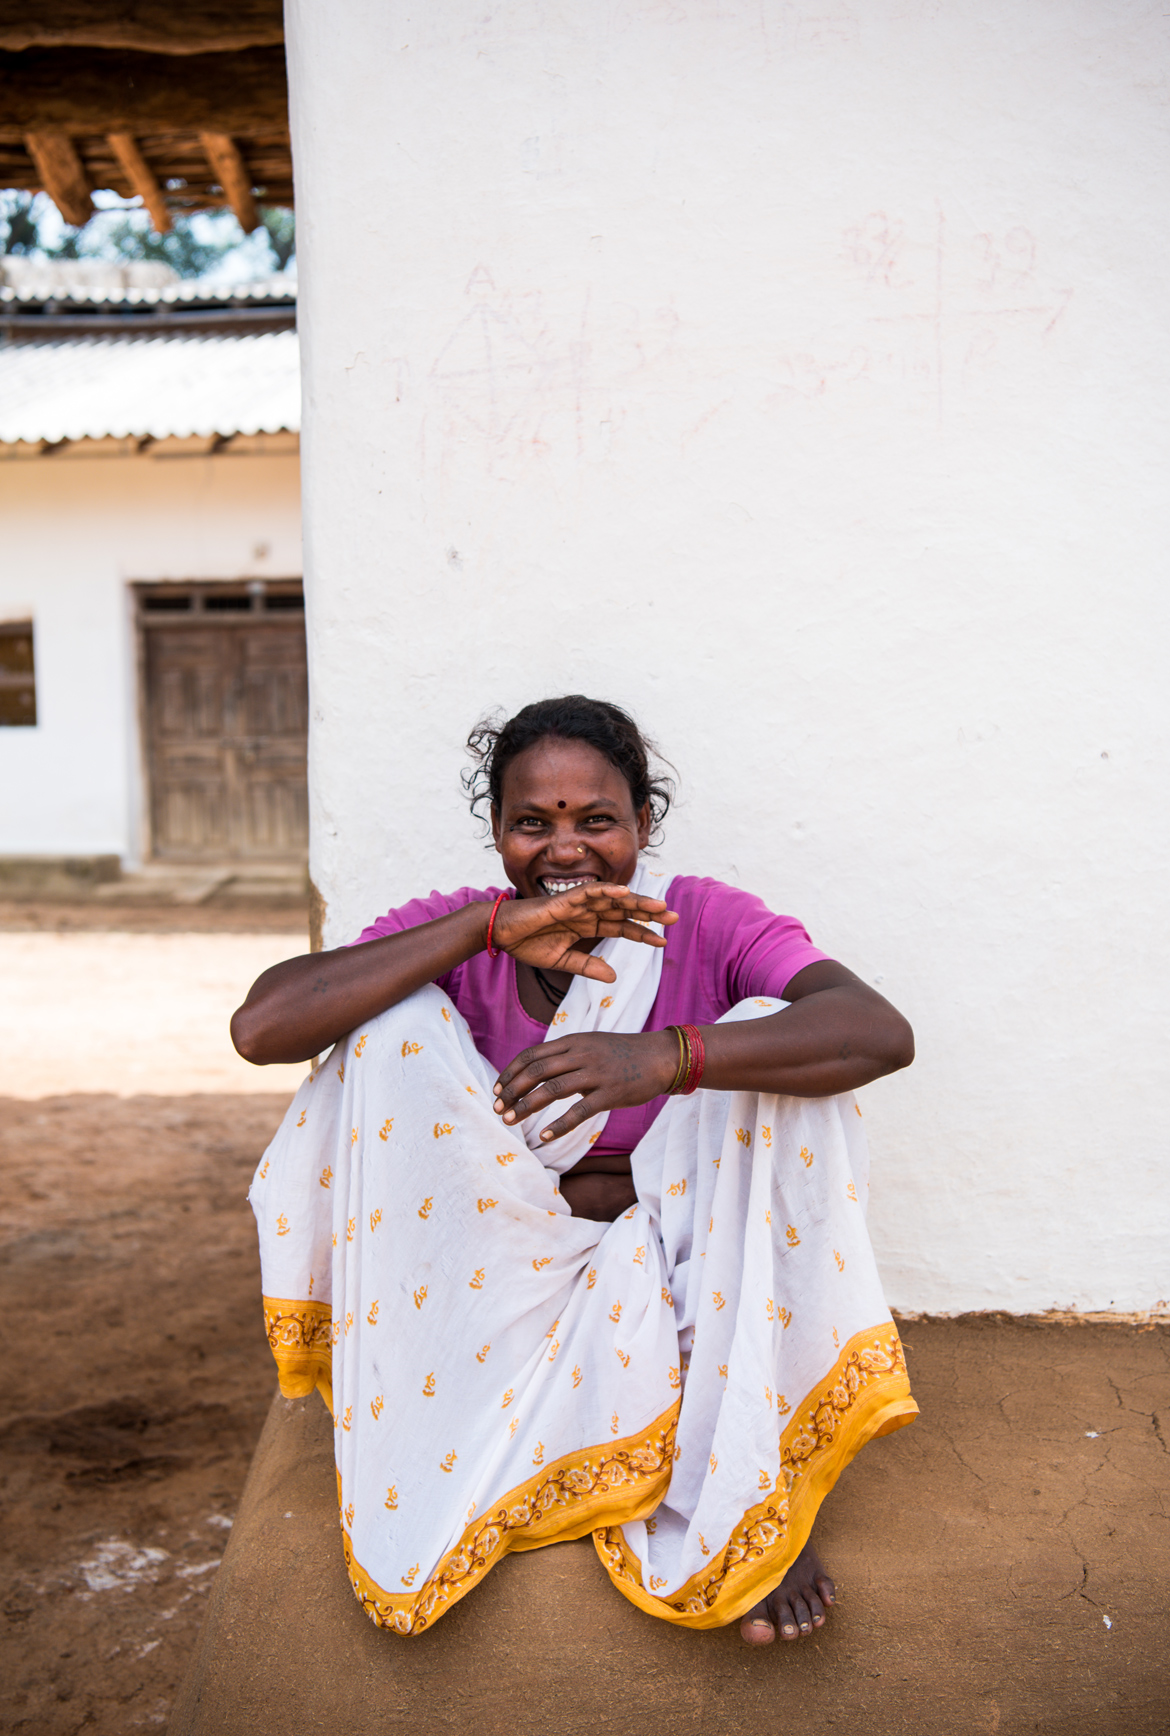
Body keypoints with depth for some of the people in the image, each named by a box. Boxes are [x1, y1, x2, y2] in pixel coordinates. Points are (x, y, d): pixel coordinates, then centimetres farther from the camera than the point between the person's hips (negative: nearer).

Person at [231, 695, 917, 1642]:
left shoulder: (709, 924, -11)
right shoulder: (454, 933, -6)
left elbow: (883, 1032, -29)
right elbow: (261, 1026, -22)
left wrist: (664, 1057, -44)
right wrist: (490, 928, -27)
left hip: (683, 1277, 0)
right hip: (498, 1272, 1)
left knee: (767, 1037, -24)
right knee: (394, 1021, -19)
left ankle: (760, 1483, -15)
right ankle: (405, 1466, -12)